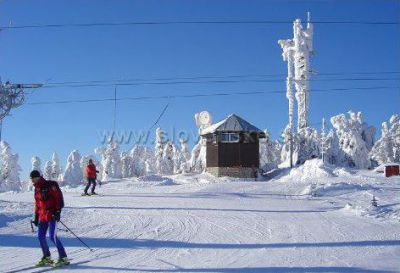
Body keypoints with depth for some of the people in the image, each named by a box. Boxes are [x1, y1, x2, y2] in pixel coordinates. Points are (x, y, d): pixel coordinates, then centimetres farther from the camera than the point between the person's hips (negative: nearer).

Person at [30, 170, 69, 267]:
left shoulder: (50, 185, -11)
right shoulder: (37, 188, 13)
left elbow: (59, 197, -13)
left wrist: (58, 211, -18)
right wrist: (36, 217, 19)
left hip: (52, 215, -8)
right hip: (43, 215, 8)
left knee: (52, 236, -12)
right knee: (41, 236, 7)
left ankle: (63, 258, -5)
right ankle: (47, 257, 22)